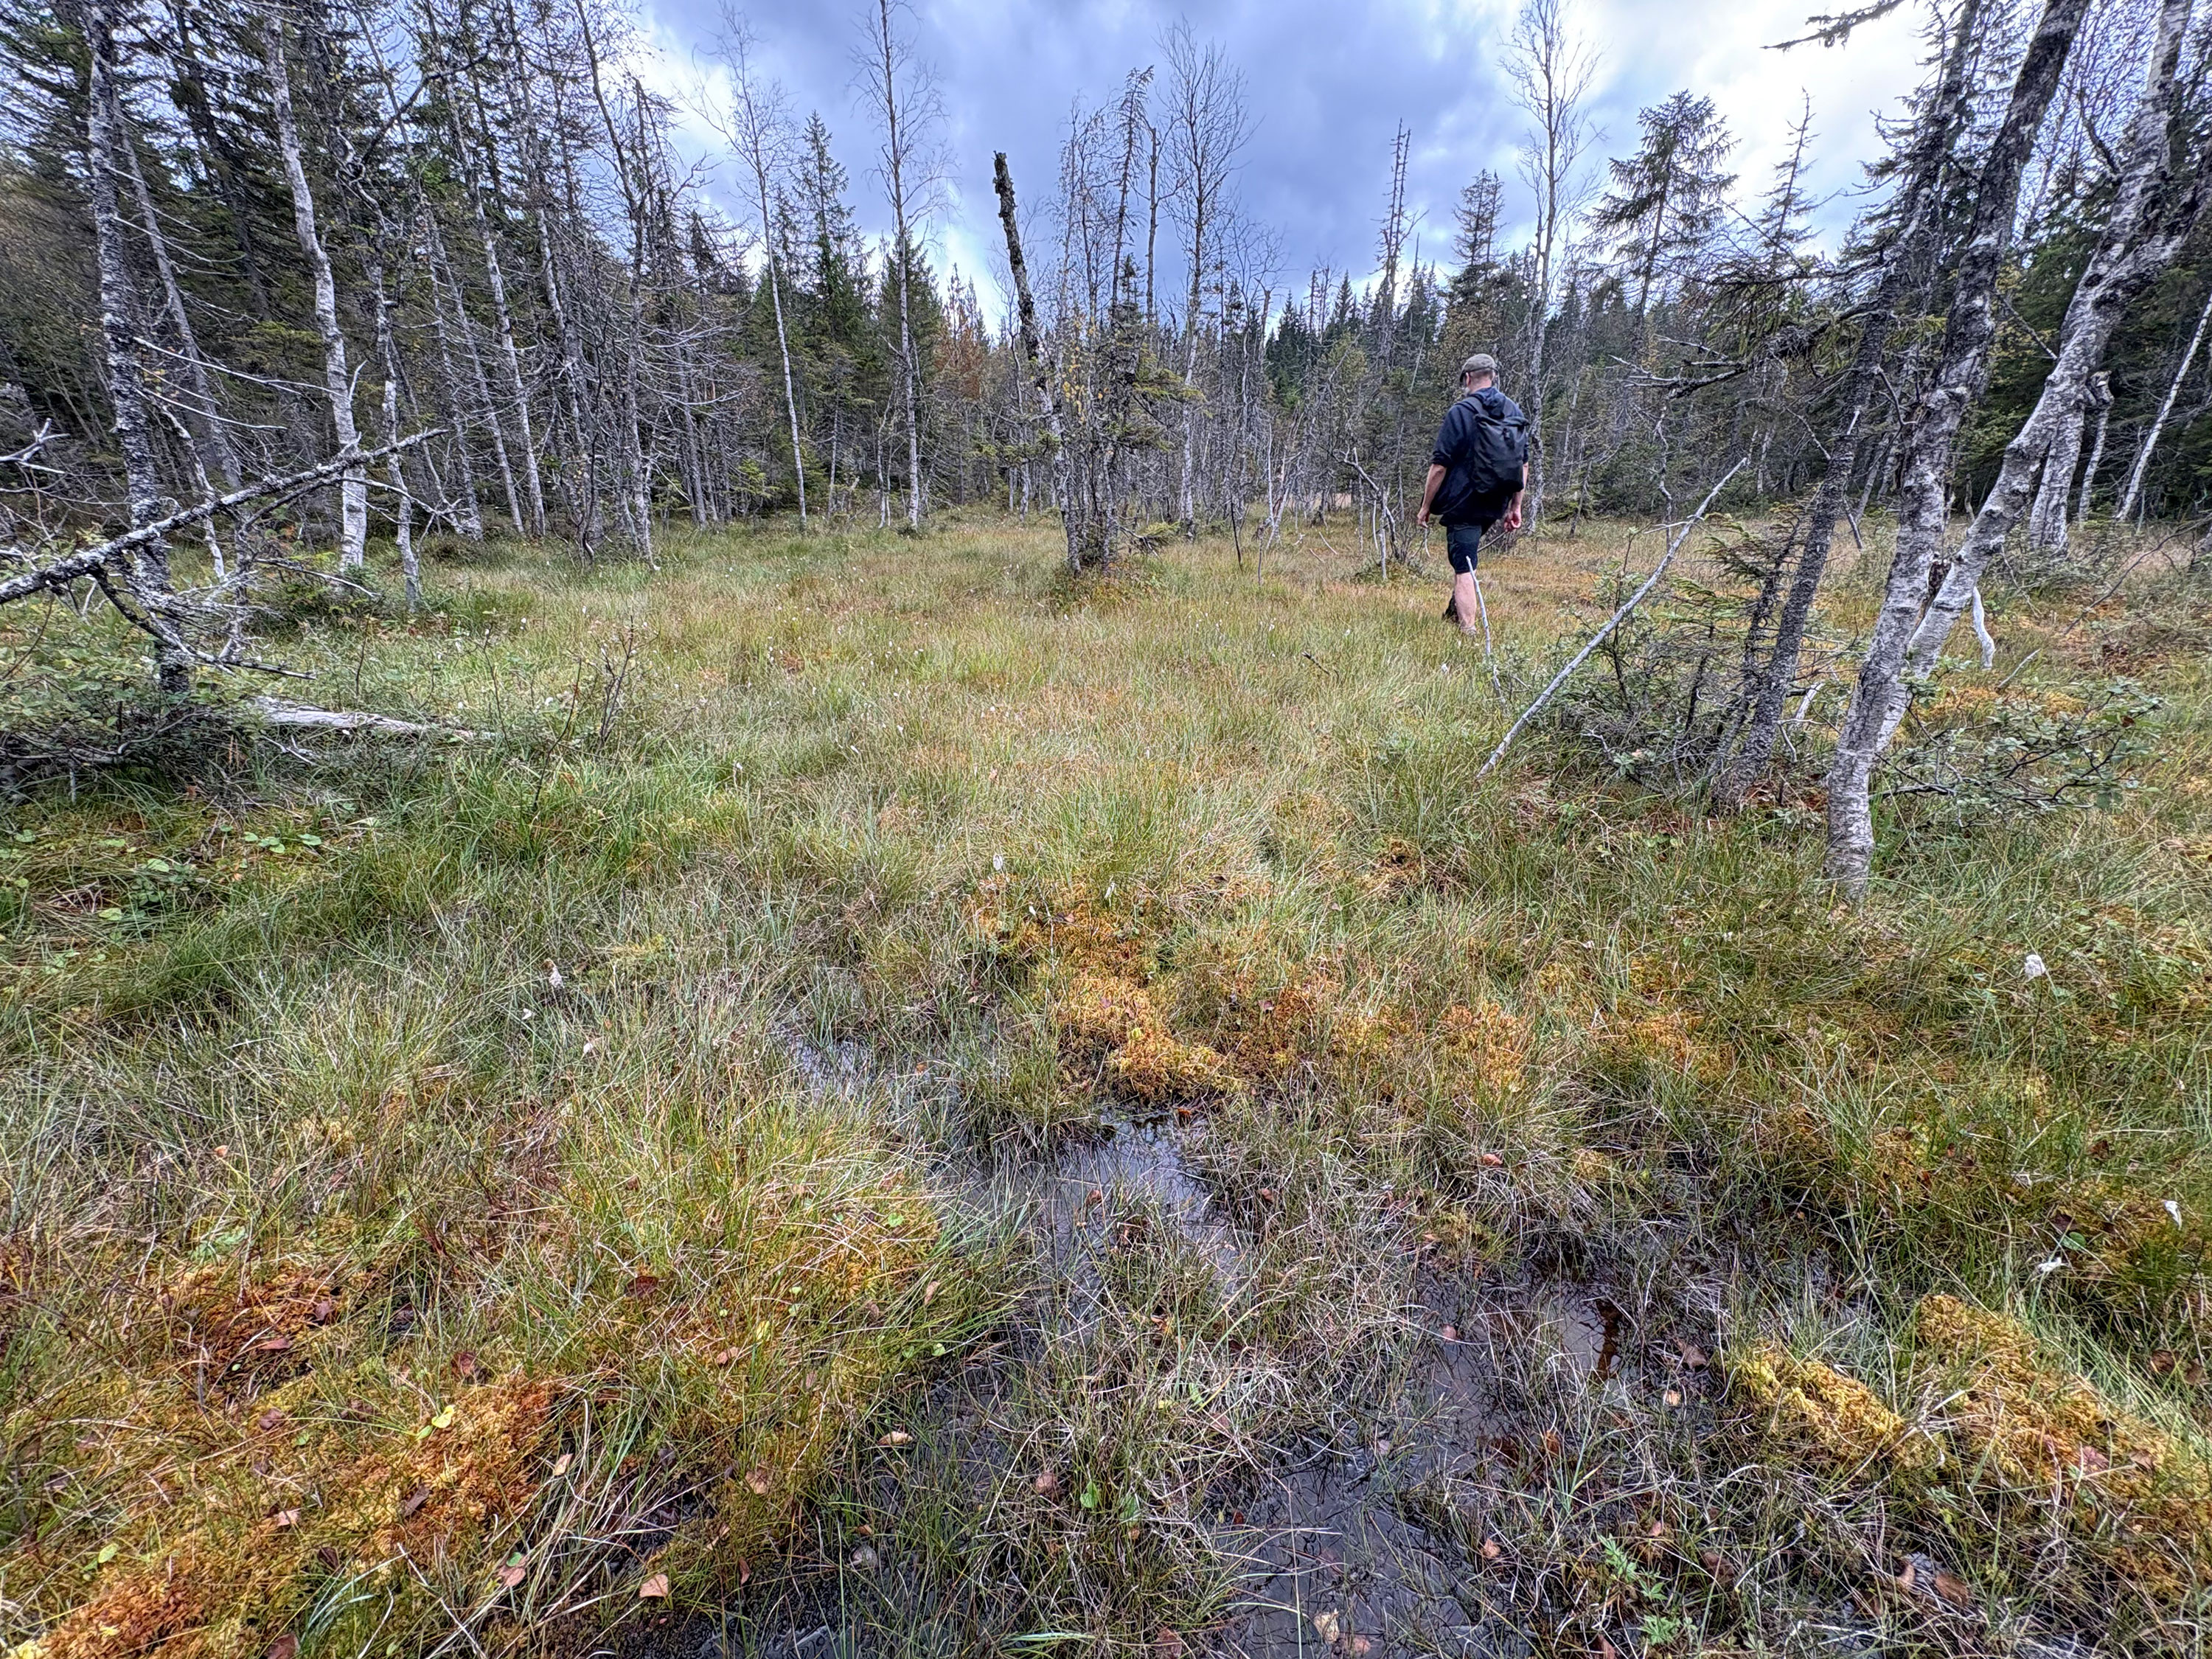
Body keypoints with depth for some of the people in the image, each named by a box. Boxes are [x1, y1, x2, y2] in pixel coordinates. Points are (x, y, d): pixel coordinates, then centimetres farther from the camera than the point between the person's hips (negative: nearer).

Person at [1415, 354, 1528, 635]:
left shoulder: (1460, 412, -9)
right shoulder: (1516, 412, 10)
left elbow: (1440, 466, -11)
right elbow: (1523, 465, 14)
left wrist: (1426, 508, -3)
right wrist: (1515, 508, 20)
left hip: (1464, 504, -7)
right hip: (1496, 507, 7)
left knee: (1463, 569, -7)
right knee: (1466, 555, 28)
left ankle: (1467, 629, -12)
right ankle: (1457, 610, 30)